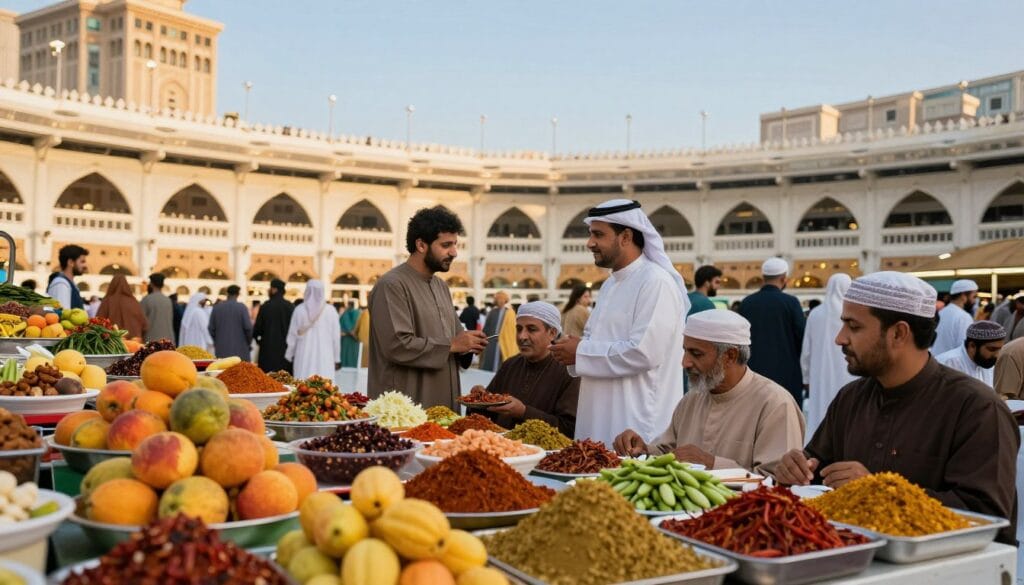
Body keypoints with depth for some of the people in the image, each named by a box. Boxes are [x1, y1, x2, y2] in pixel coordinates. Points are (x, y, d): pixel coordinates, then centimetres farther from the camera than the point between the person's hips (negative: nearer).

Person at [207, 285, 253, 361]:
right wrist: (249, 342, 8)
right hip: (239, 349, -3)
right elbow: (248, 327, -9)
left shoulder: (216, 307, 5)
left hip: (221, 350, 3)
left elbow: (211, 328, 7)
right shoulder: (241, 307, -6)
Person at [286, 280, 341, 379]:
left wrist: (289, 356, 18)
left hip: (304, 356, 1)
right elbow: (336, 336, 2)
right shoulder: (331, 311, -3)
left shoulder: (299, 310, -2)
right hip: (325, 357, -1)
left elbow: (292, 335, 5)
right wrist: (337, 359, 10)